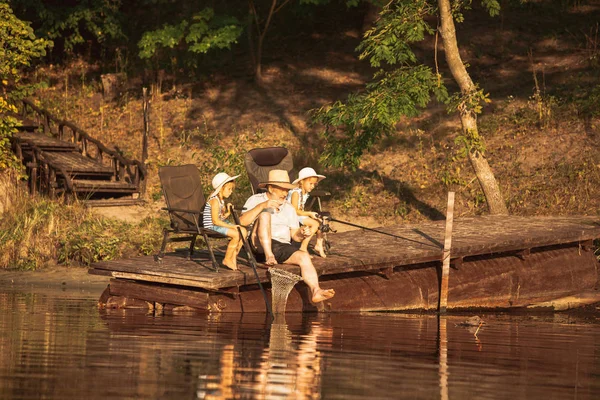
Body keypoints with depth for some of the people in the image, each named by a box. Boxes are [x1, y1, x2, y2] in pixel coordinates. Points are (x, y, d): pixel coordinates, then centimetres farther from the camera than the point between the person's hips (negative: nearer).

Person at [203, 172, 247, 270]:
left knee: (243, 231, 1)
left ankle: (234, 256, 7)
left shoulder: (221, 200, 13)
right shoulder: (214, 201, -18)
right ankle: (227, 259, -11)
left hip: (221, 224, 10)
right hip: (212, 227, -10)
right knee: (236, 234, -23)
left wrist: (228, 213, -4)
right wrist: (231, 226, -22)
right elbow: (215, 221, -23)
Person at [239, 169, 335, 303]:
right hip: (260, 247, -4)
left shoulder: (289, 208, 24)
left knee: (304, 256, -26)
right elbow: (242, 222, -8)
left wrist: (302, 234, -8)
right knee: (265, 214, -26)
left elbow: (294, 234, 17)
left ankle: (315, 291, -46)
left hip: (283, 247, 4)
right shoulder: (255, 200, 9)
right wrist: (261, 206, -18)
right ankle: (269, 256, -36)